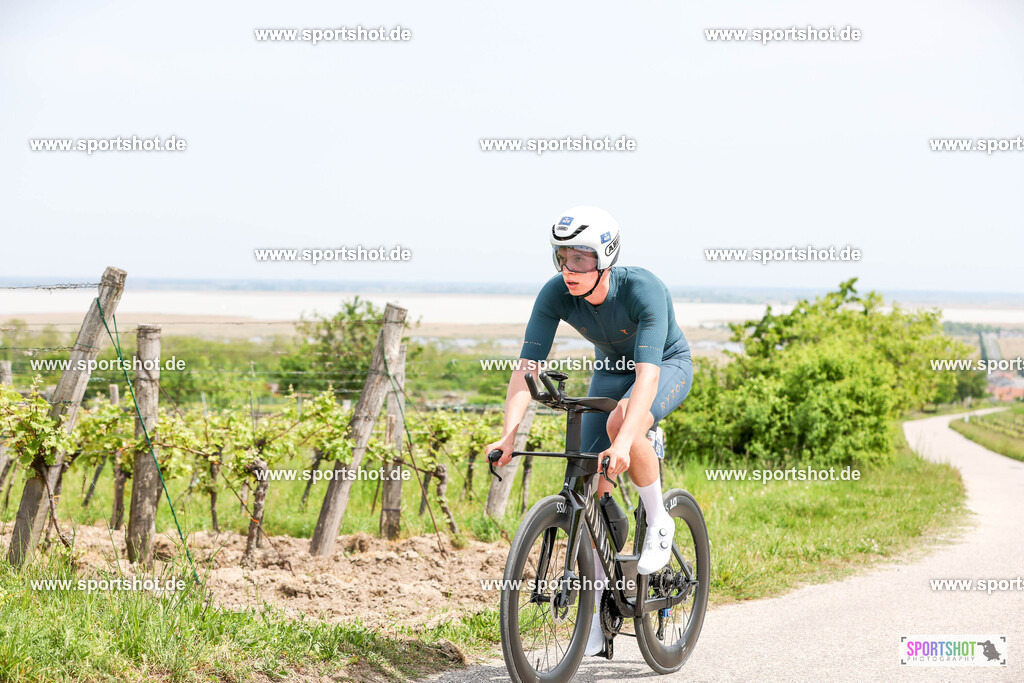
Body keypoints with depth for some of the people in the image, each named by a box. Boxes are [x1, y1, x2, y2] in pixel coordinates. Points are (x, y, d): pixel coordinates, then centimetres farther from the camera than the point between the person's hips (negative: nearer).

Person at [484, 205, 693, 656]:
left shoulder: (643, 289, -37)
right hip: (610, 370, 5)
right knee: (593, 487, -8)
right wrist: (508, 435, -42)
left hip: (669, 367, -4)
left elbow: (647, 374, -45)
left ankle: (659, 522, -11)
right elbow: (527, 367, -28)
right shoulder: (555, 295, -25)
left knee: (620, 423, -37)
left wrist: (623, 442, -57)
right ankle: (598, 611, 4)